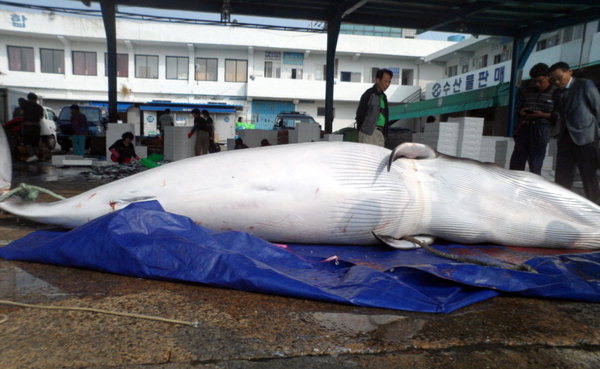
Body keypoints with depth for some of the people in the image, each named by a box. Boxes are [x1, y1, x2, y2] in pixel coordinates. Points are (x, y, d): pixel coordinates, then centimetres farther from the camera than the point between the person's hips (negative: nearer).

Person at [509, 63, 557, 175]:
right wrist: (521, 112, 2)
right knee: (516, 163, 1)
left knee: (535, 165, -2)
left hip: (542, 129, -4)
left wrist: (543, 115, -18)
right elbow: (518, 108, 24)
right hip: (524, 128, 5)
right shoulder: (529, 92, 15)